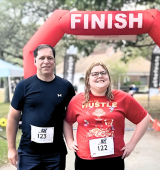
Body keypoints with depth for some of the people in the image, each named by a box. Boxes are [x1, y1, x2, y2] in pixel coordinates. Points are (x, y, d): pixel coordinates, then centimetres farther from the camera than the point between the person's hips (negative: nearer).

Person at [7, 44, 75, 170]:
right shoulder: (24, 85, -3)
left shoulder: (66, 86, 0)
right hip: (28, 152, -1)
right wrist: (11, 148, 2)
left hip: (56, 153, 1)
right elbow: (13, 117, 2)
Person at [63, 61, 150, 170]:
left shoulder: (122, 98, -3)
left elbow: (144, 118, 3)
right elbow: (67, 121, 17)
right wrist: (70, 141, 8)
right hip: (84, 160, 1)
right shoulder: (77, 100, 1)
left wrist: (132, 143, 1)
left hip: (114, 159, -1)